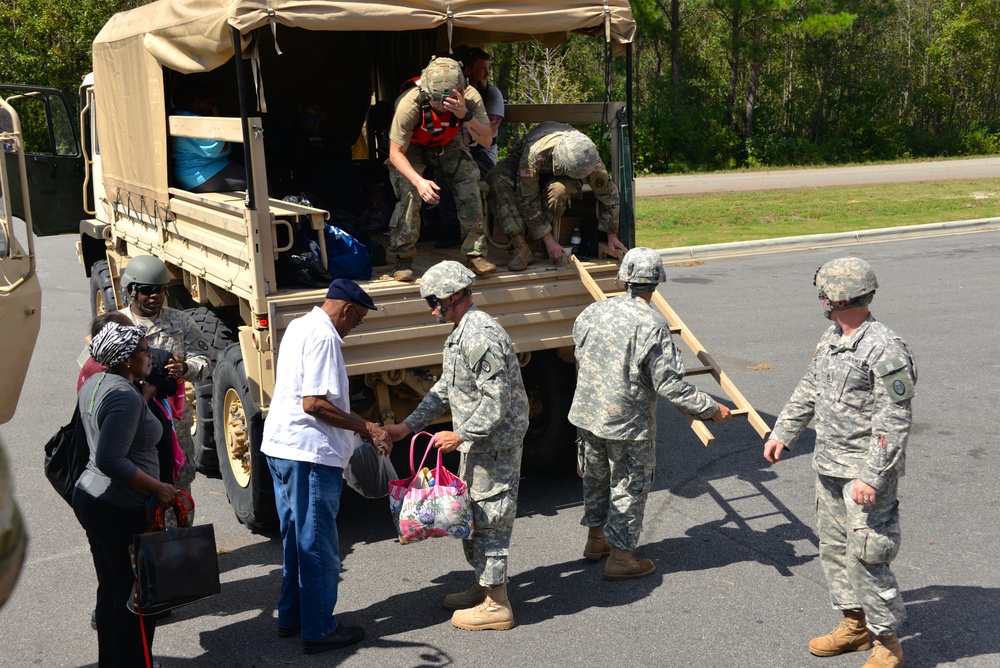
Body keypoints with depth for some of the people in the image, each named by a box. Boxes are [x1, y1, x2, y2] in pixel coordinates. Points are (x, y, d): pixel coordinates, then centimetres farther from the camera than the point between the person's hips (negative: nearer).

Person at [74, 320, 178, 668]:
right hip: (121, 509, -10)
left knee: (111, 588, 19)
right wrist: (158, 488, -22)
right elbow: (111, 461, -28)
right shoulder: (125, 396, -22)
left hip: (91, 497, 10)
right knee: (138, 594, 3)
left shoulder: (94, 383, 7)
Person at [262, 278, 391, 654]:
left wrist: (362, 427, 19)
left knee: (296, 537, 20)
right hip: (310, 454, -10)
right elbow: (314, 403, -23)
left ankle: (291, 617, 30)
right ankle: (319, 631, 10)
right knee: (318, 545, 1)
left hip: (280, 446, 10)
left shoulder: (299, 326, 15)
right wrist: (366, 428, -15)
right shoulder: (323, 336, -16)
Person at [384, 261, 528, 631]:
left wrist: (461, 435, -20)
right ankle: (482, 586, 35)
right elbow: (445, 389, 17)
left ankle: (496, 605, 9)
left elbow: (496, 401, -27)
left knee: (488, 517, -2)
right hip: (476, 443, 11)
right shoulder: (460, 334, 11)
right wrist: (408, 426, 12)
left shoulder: (481, 337, -23)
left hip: (495, 444, -11)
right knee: (469, 513, 20)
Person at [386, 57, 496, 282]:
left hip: (449, 143, 3)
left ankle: (476, 254, 2)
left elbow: (486, 140, -34)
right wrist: (419, 181, -47)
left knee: (470, 192, -12)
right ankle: (403, 258, -7)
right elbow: (396, 152, -32)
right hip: (412, 146, -3)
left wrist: (465, 115, -51)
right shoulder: (410, 104, -39)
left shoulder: (469, 97, -32)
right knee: (410, 195, -23)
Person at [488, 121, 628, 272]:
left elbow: (607, 193, -17)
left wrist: (612, 235, -11)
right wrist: (549, 239, -34)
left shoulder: (590, 157, -33)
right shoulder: (534, 153, -42)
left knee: (559, 189, -39)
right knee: (498, 179, -37)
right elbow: (527, 199, -36)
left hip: (557, 179, 1)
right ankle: (521, 247, -37)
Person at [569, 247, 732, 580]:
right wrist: (711, 409, -12)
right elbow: (669, 383, -22)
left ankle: (595, 539, 41)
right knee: (630, 487, 9)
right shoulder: (652, 325, -22)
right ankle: (620, 557, 18)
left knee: (596, 475, 24)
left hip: (587, 413, 7)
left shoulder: (593, 312, -3)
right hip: (629, 424, -6)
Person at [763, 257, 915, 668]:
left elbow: (894, 421, -22)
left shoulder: (885, 349, -20)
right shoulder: (831, 338, 7)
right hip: (829, 464, 9)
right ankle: (855, 625, 32)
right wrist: (783, 432, 18)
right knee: (833, 547, 16)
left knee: (865, 556, -5)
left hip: (865, 469, -9)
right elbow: (809, 390, 20)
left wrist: (872, 476, -24)